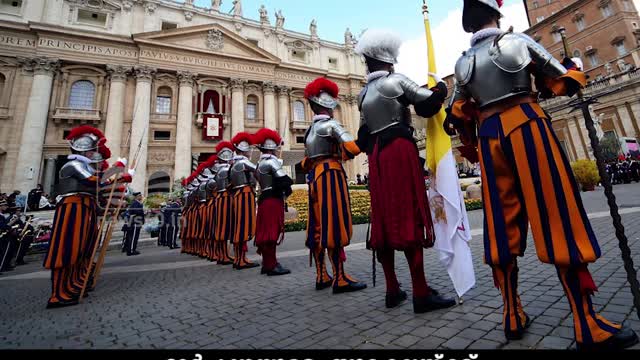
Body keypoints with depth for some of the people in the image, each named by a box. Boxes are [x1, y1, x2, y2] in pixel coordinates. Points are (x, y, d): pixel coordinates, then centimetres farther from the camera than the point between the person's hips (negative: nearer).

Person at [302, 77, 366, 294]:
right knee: (334, 226, -7)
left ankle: (322, 276, 19)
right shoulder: (329, 124, -7)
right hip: (331, 176, -9)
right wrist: (342, 155, 0)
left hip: (315, 178, 9)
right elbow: (352, 146, -18)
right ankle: (340, 279, 0)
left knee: (319, 227, 9)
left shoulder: (310, 131, 19)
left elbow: (305, 162, 23)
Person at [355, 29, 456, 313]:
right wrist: (441, 86, 19)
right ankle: (421, 294, -2)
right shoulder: (395, 80, 0)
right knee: (409, 217, -7)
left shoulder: (363, 94, 20)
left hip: (376, 157, 7)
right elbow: (428, 104, 0)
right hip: (400, 150, -6)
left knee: (385, 219, 6)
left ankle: (392, 290, 15)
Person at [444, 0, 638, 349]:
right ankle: (588, 326, 5)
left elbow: (458, 116, 12)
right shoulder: (516, 40, 6)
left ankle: (513, 317, 13)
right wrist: (540, 89, 26)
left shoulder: (462, 63, 13)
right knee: (557, 219, -1)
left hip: (489, 136, 3)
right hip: (526, 125, -3)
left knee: (502, 227, 5)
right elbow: (570, 79, 7)